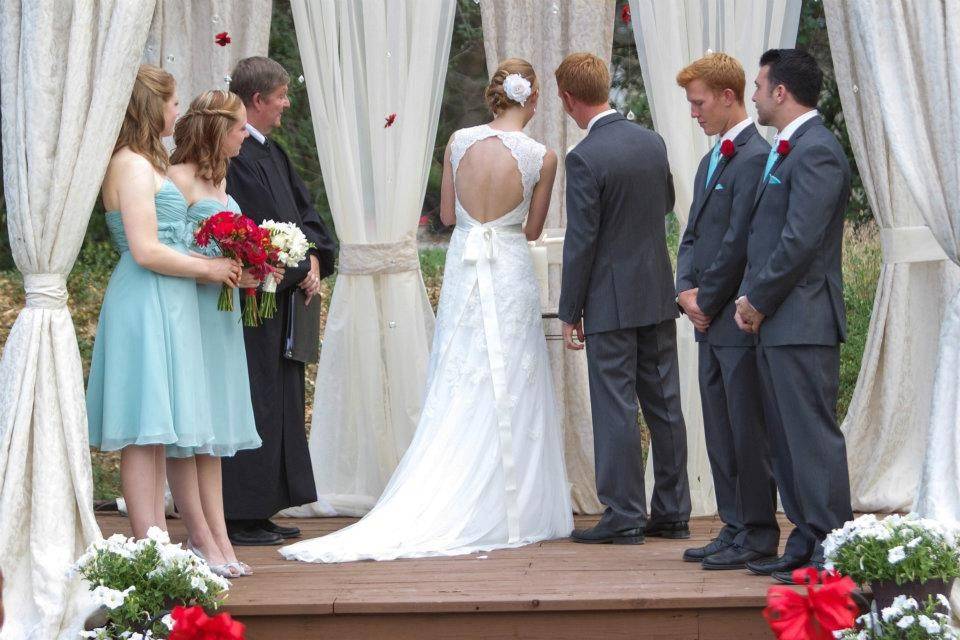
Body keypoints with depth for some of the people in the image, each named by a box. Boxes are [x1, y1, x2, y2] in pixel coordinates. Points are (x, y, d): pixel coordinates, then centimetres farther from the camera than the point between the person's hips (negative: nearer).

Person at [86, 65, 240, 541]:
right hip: (145, 306, -10)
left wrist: (219, 263, 13)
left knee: (157, 433, 9)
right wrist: (209, 268, -9)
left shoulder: (146, 163, 19)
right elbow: (146, 251, -19)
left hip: (164, 307, 10)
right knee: (144, 433, -9)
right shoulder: (133, 166, -13)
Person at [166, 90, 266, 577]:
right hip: (189, 312, -9)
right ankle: (203, 541, -2)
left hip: (221, 313, 9)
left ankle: (217, 539, 8)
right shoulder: (180, 178, -12)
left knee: (211, 431, 8)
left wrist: (250, 271, 8)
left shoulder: (218, 179, 16)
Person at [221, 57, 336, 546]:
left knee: (280, 405, 12)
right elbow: (258, 230, -20)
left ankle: (259, 513, 18)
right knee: (253, 401, -7)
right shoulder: (236, 157, -16)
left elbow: (302, 209, 16)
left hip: (280, 301, 10)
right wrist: (300, 271, -11)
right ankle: (240, 518, -3)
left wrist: (315, 258, -1)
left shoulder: (271, 153, 16)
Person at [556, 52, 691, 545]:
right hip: (659, 291, 7)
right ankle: (672, 512, 17)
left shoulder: (585, 158, -17)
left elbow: (580, 241, -15)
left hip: (611, 300, -7)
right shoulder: (652, 142, 4)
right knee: (664, 403, 11)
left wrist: (570, 311, -8)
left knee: (615, 408, -1)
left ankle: (624, 516, 3)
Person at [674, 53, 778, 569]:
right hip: (710, 322, 10)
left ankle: (758, 536, 2)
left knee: (748, 433, -4)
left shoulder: (755, 158, -14)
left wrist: (707, 301, -10)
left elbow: (739, 242, -18)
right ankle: (735, 527, 20)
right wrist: (686, 291, 3)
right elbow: (692, 236, 19)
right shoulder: (710, 161, 18)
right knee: (720, 434, 13)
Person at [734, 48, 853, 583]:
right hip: (775, 323, 10)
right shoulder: (787, 150, 18)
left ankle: (834, 548, -6)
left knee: (812, 435, -8)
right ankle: (808, 544, 17)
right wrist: (751, 298, 7)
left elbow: (800, 241, -20)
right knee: (787, 439, 12)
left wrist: (758, 301, -11)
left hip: (802, 321, -10)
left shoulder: (816, 150, -14)